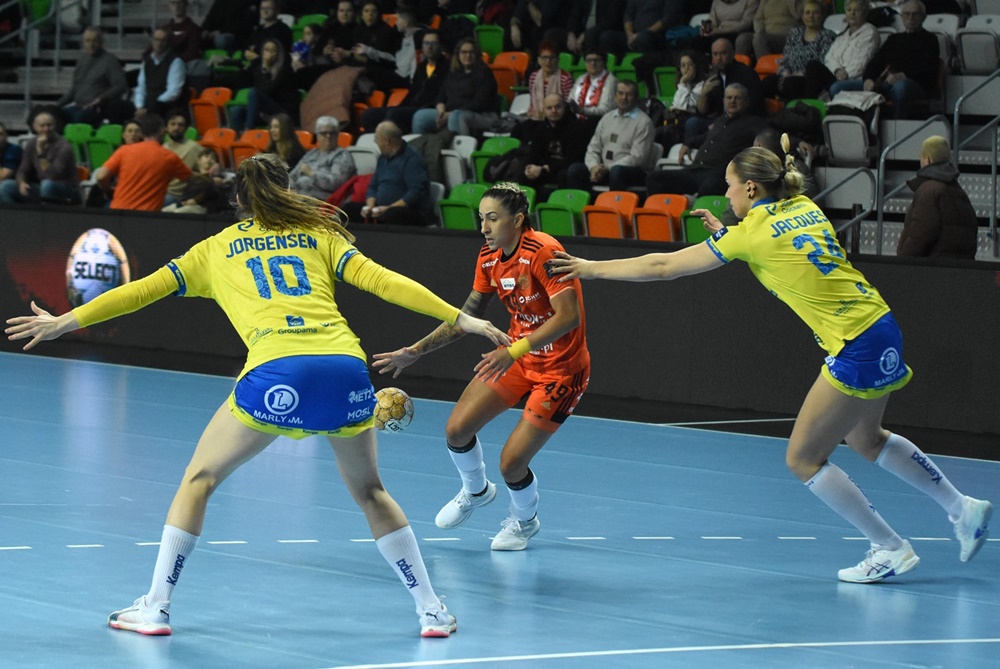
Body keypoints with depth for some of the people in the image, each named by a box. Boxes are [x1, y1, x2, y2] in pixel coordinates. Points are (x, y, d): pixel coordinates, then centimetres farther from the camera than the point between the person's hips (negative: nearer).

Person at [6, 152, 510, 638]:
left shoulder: (216, 248, 24)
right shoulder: (319, 234, 25)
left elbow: (144, 290, 23)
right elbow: (380, 280, 13)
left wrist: (67, 321, 31)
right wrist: (459, 319, 11)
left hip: (277, 374, -2)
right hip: (345, 366, 2)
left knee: (199, 479, 16)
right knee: (369, 492, 22)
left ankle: (156, 608, 11)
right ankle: (431, 610, 20)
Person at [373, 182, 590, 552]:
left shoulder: (543, 252, -25)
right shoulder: (489, 258, -1)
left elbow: (569, 316, -33)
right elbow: (466, 315, 12)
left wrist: (514, 351, -40)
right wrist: (415, 351, 7)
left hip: (559, 368, -7)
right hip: (517, 357, 7)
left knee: (511, 463, -10)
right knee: (456, 430, 2)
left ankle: (524, 520, 24)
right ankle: (475, 491, 35)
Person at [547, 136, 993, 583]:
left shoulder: (751, 233, -8)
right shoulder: (804, 208, 11)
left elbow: (663, 267, -3)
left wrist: (592, 269, 5)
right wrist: (726, 235, 22)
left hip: (858, 349, -9)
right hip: (882, 328, 9)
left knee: (803, 459, 2)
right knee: (865, 438, 28)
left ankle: (891, 549, 7)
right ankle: (964, 509, 34)